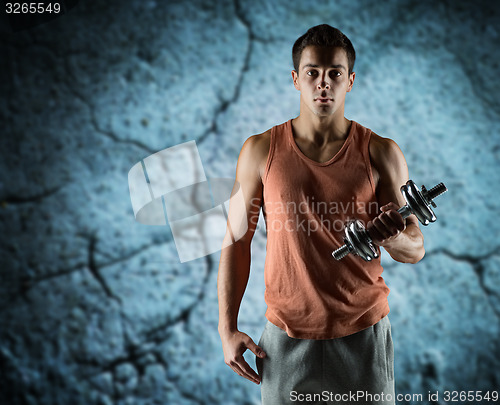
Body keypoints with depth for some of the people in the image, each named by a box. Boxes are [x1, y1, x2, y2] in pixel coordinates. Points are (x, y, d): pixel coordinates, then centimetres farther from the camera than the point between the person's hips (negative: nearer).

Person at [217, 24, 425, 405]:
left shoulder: (381, 153, -4)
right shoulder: (260, 151, -3)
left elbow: (415, 248, 1)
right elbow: (236, 241, 1)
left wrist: (391, 237, -23)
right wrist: (227, 329, -3)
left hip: (363, 332, 1)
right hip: (287, 336, 0)